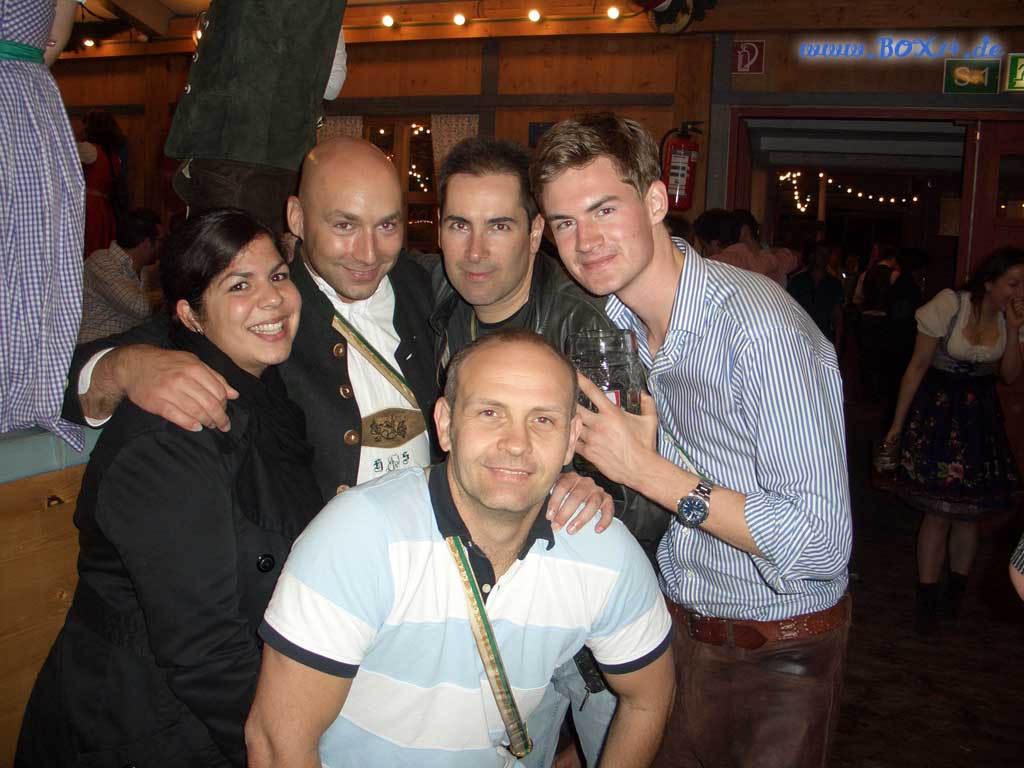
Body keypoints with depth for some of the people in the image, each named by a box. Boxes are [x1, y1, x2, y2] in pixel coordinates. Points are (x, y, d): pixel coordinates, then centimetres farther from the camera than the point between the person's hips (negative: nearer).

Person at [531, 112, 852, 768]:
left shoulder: (761, 326, -27)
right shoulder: (611, 318, -3)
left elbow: (820, 543, -29)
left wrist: (647, 470, -27)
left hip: (780, 652, -6)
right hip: (674, 623, 6)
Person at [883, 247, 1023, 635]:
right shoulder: (949, 305, -16)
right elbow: (917, 367, -11)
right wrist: (897, 424, -9)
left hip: (980, 414, 5)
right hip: (938, 409, -5)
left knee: (970, 511, 9)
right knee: (938, 510, -3)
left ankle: (957, 589, 28)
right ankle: (927, 599, 10)